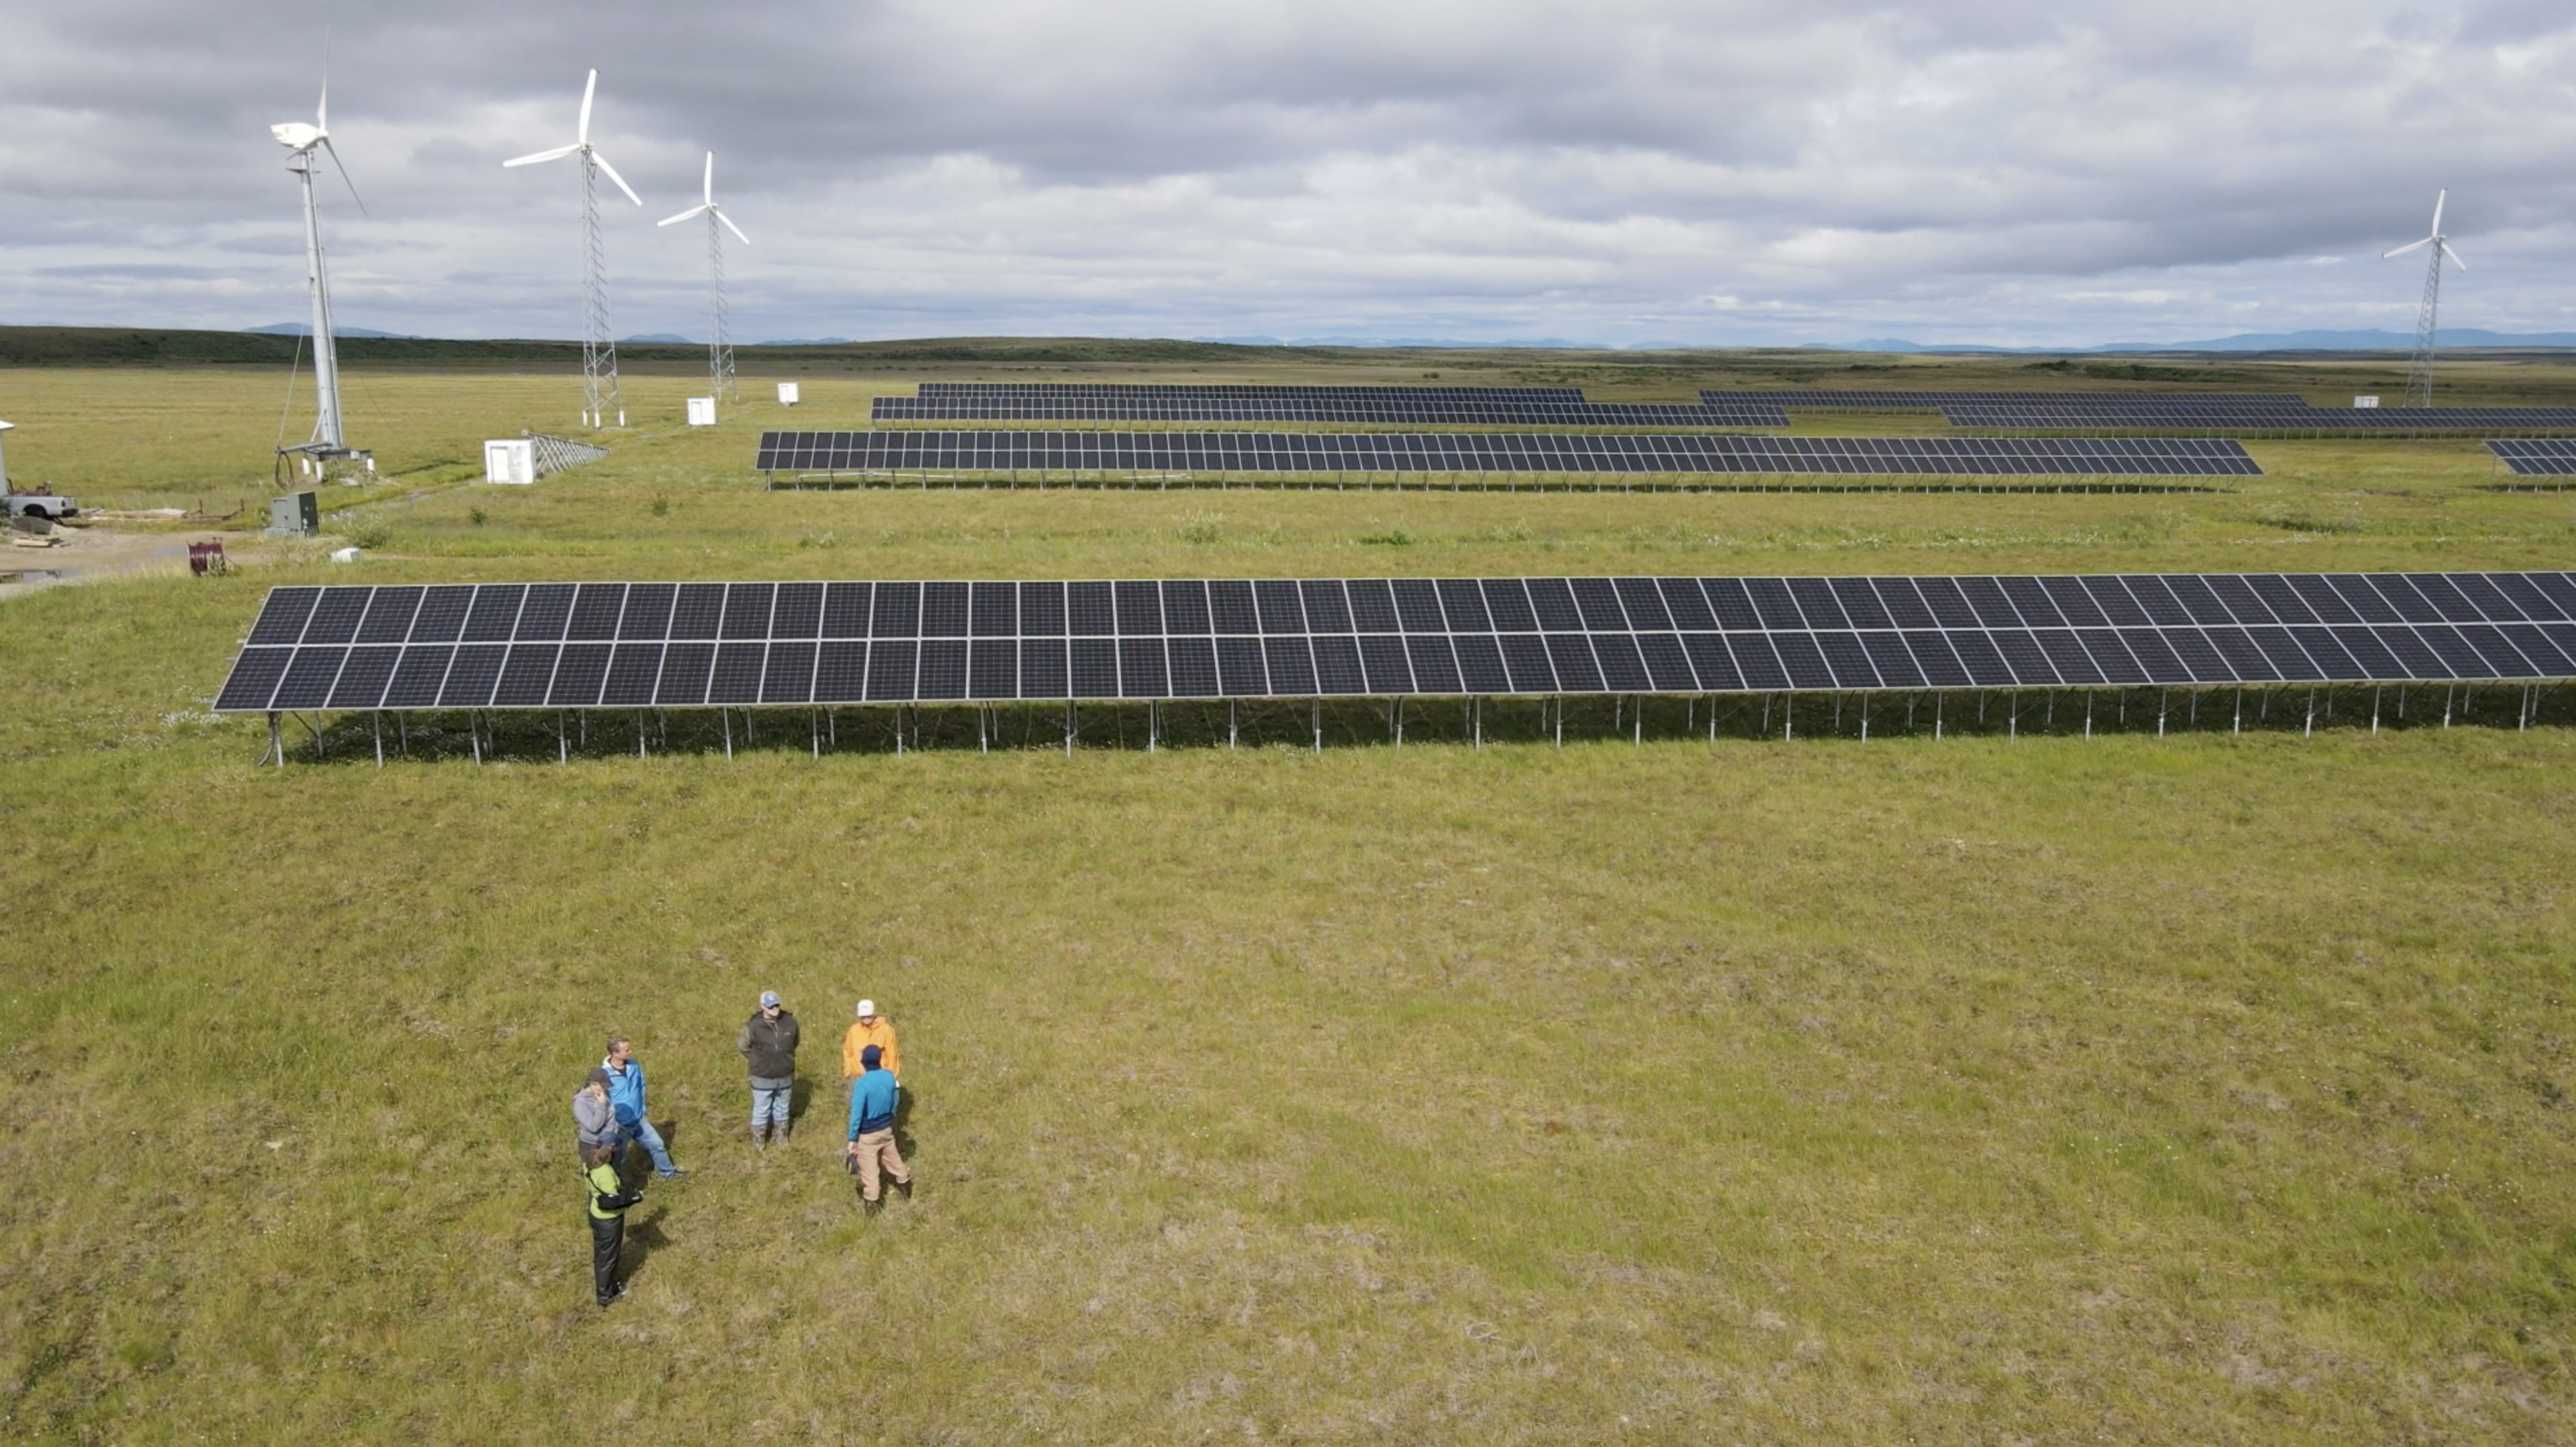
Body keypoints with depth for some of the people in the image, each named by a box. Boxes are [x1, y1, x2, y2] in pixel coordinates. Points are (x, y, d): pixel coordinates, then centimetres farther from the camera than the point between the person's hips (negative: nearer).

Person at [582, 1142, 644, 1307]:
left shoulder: (589, 1164, -9)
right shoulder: (605, 1173, -36)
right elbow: (610, 1201, -32)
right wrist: (635, 1196, -24)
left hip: (597, 1215, 8)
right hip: (609, 1220, -8)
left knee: (601, 1253, 27)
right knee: (608, 1256, 12)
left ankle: (606, 1284, 47)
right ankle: (605, 1294, 29)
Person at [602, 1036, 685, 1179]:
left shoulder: (634, 1066, -8)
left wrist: (643, 1111, 12)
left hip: (639, 1120, 6)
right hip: (620, 1125, -6)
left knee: (656, 1144, 21)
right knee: (619, 1158, 12)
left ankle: (667, 1172, 44)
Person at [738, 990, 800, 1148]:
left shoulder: (790, 1022, -12)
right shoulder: (753, 1026, -22)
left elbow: (795, 1042, 9)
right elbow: (743, 1047, -5)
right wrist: (758, 1061, 3)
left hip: (785, 1077, 3)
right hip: (763, 1078, -3)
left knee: (783, 1109, 21)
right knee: (761, 1111, 11)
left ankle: (783, 1138, 39)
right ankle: (759, 1141, 27)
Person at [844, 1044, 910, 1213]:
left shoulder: (862, 1083, -26)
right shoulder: (890, 1077, -9)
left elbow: (857, 1113, -21)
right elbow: (895, 1103, 6)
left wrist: (852, 1138, -12)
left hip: (867, 1134, -5)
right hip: (886, 1129, 5)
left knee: (868, 1168, 10)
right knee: (892, 1159, 27)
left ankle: (872, 1203, 19)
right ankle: (905, 1184, 45)